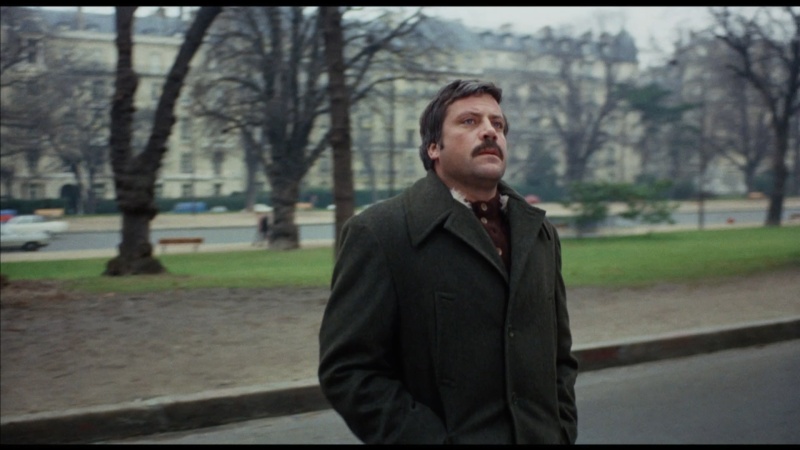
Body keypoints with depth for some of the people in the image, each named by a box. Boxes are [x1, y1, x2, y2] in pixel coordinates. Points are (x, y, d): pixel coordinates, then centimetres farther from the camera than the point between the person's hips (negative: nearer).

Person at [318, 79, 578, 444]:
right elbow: (347, 369, -14)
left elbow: (559, 355, 14)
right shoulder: (378, 233, -10)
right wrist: (435, 438, -19)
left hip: (539, 435, 5)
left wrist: (561, 432, 1)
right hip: (446, 434, -5)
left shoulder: (539, 232, 8)